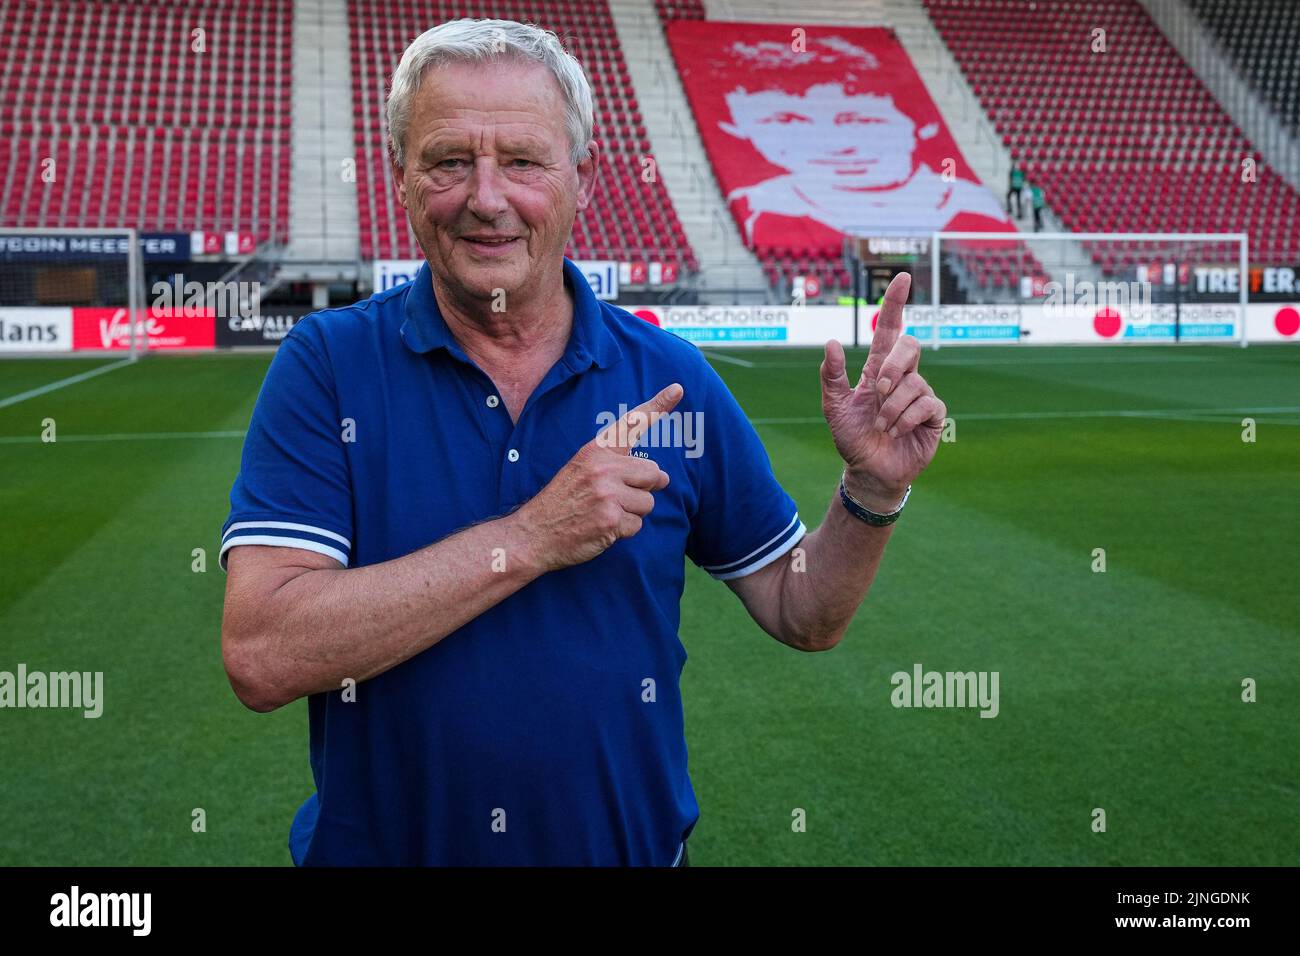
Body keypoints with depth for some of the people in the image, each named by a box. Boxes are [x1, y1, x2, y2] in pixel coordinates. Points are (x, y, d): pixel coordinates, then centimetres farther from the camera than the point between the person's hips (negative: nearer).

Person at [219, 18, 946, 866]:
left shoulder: (670, 375, -7)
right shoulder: (326, 364, -13)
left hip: (633, 846, 2)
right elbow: (261, 657, -23)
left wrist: (874, 492, -18)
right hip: (378, 844, -1)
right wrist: (531, 537, -27)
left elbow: (802, 615, 0)